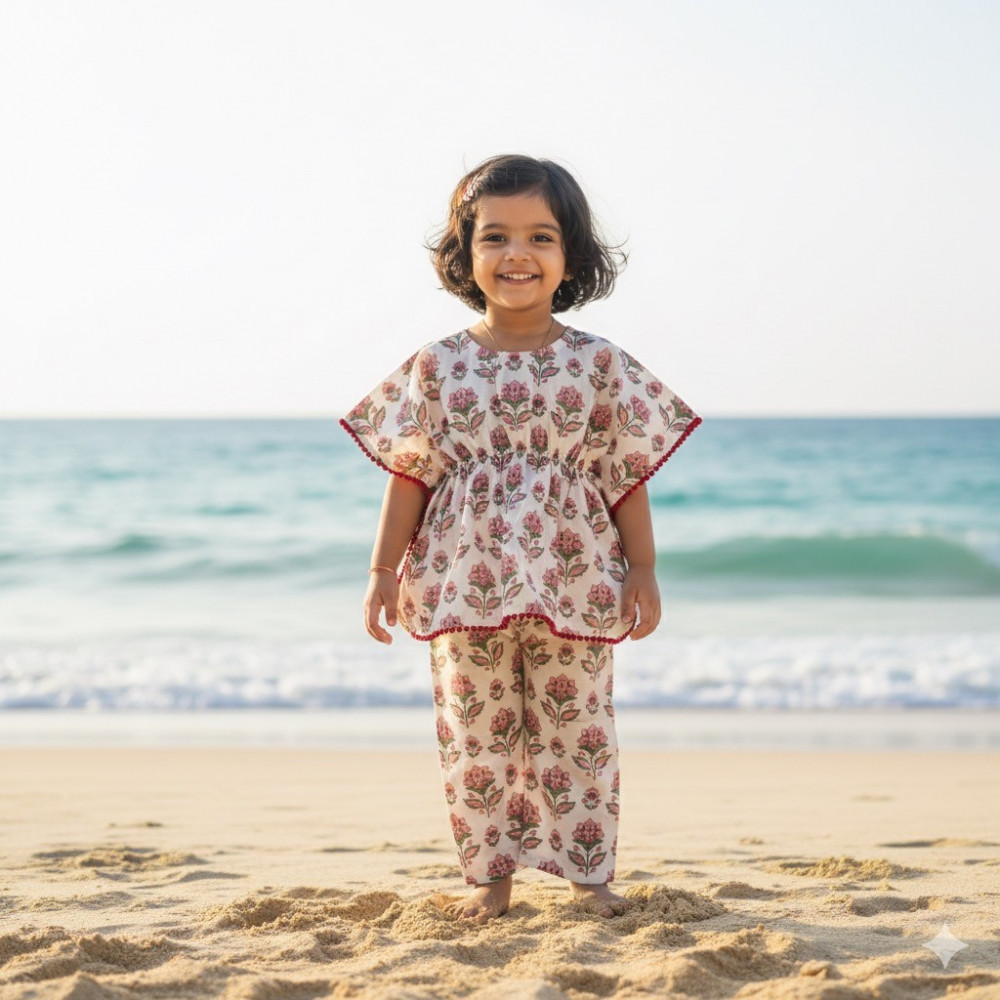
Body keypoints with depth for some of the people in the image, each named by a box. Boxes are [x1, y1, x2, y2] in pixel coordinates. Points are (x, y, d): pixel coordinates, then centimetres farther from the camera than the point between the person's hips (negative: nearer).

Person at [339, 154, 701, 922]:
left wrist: (643, 570, 1)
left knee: (577, 729, 4)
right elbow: (409, 476, 4)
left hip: (573, 583, -1)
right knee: (475, 733, 6)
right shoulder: (437, 367, 2)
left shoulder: (599, 364, 1)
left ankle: (588, 874, 15)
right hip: (465, 583, 1)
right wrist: (384, 571, 2)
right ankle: (490, 877, 17)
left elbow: (629, 476, 4)